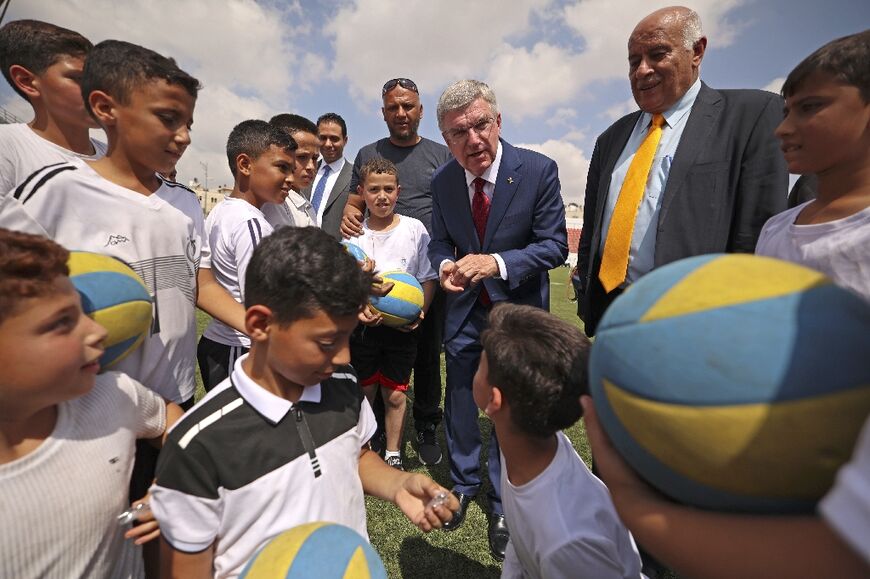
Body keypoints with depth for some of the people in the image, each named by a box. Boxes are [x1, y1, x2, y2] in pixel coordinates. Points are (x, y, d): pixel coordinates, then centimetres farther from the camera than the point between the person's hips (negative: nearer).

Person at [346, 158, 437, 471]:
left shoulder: (414, 229, -1)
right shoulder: (354, 233, 0)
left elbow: (428, 278, 1)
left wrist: (420, 313, -13)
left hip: (404, 326, 0)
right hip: (364, 324, 1)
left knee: (394, 395, 9)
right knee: (363, 394, 14)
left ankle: (393, 456, 29)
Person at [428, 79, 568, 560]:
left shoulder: (538, 170, -16)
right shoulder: (442, 181, -5)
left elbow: (555, 245, -14)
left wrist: (497, 263, -29)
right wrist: (445, 264, -17)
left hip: (518, 306, -3)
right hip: (465, 305, 3)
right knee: (459, 400, 15)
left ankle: (503, 505, 33)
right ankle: (463, 483, 42)